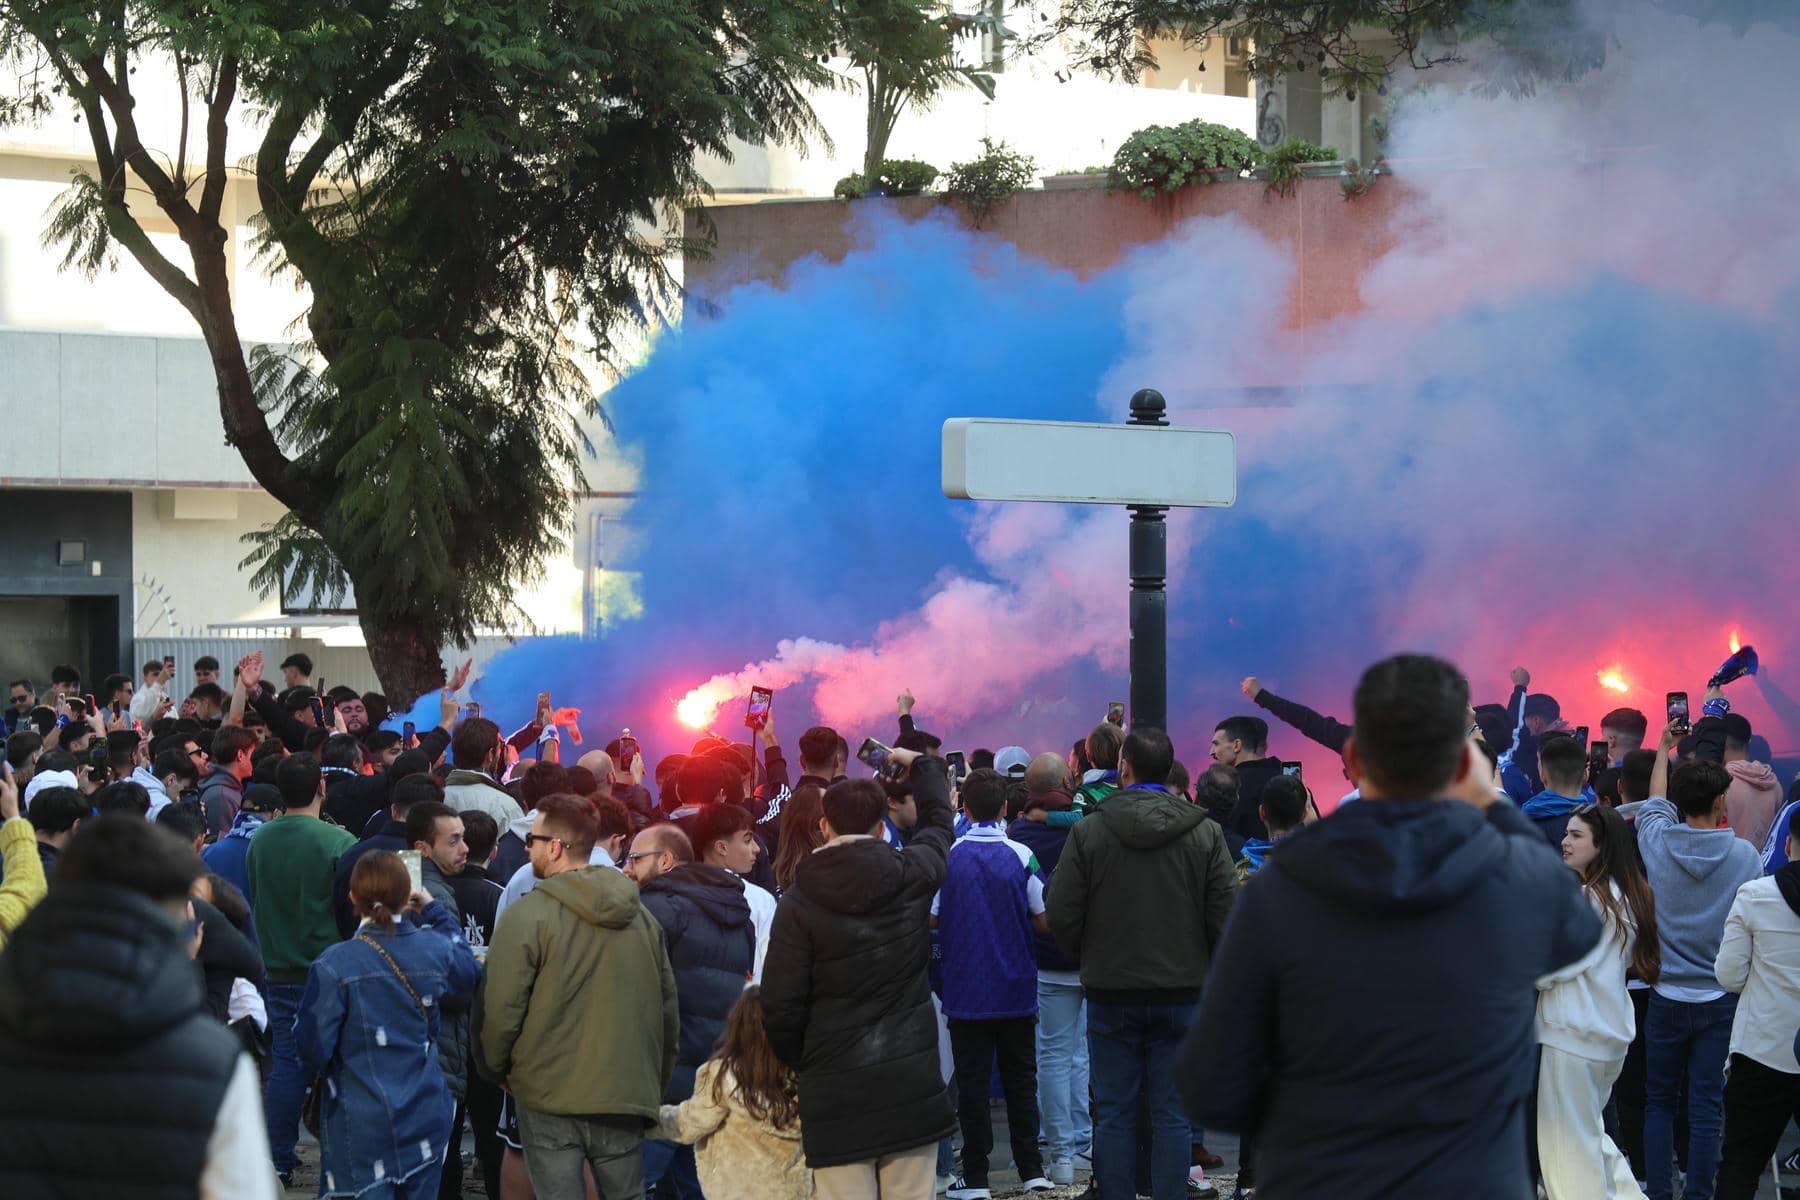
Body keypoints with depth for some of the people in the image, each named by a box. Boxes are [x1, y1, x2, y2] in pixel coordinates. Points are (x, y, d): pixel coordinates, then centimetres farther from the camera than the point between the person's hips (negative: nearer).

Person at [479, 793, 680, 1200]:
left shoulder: (527, 915, -10)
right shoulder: (641, 915, 6)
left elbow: (498, 1012, -10)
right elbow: (668, 1008, 11)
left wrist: (495, 1071, 8)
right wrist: (657, 1085, 21)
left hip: (549, 1098, -4)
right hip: (627, 1099, 4)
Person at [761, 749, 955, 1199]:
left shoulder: (798, 904, -6)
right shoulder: (911, 875, -1)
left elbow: (780, 1006, -8)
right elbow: (939, 822, 23)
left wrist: (799, 1063, 11)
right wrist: (921, 764, 41)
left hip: (836, 1091, -2)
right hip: (912, 1080, 2)